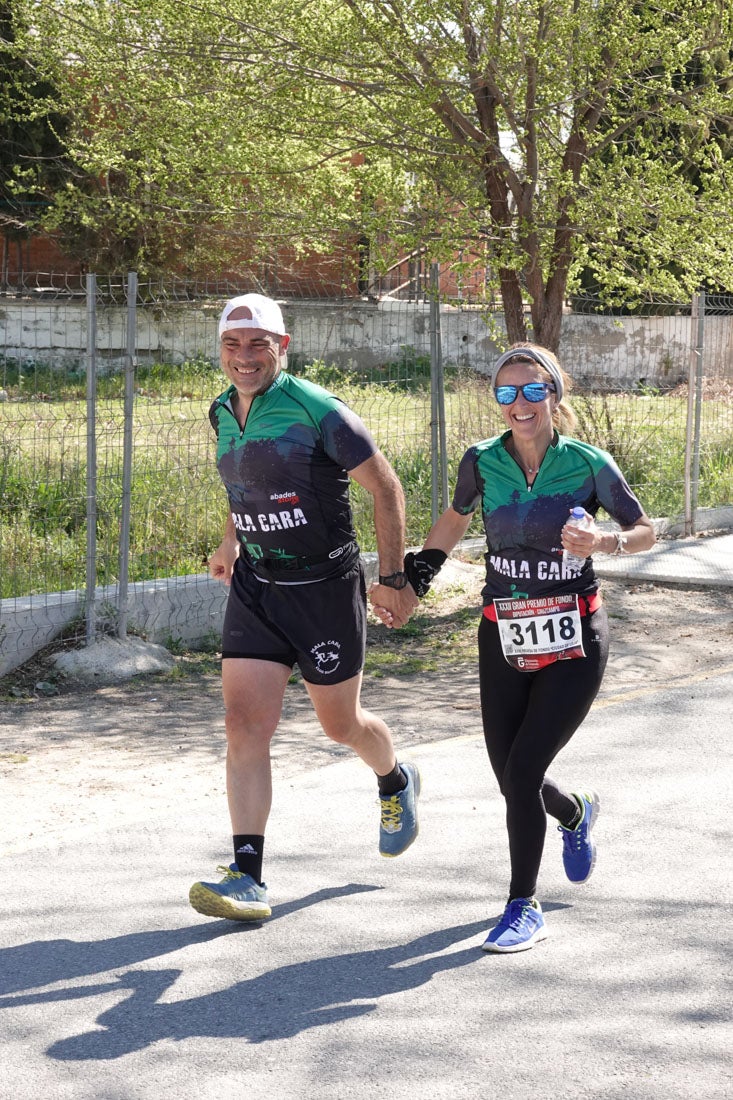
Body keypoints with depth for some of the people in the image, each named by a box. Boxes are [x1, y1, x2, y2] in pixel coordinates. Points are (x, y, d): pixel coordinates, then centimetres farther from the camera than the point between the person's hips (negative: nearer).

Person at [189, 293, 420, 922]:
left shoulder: (315, 410, -17)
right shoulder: (224, 414, 3)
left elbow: (385, 487, -11)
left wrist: (394, 577, -12)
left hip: (326, 587, -5)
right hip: (255, 586, 5)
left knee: (341, 724, 11)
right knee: (245, 723, -8)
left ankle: (396, 783, 46)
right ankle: (248, 878, -7)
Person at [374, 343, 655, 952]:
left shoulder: (589, 464, -10)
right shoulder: (483, 462, -3)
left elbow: (645, 530, 2)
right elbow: (456, 518, 17)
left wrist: (603, 542, -18)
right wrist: (414, 576, 10)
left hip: (574, 640, -3)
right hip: (504, 637, 3)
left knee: (523, 768, -12)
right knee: (511, 777, 8)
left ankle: (524, 907, 6)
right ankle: (577, 814, 45)